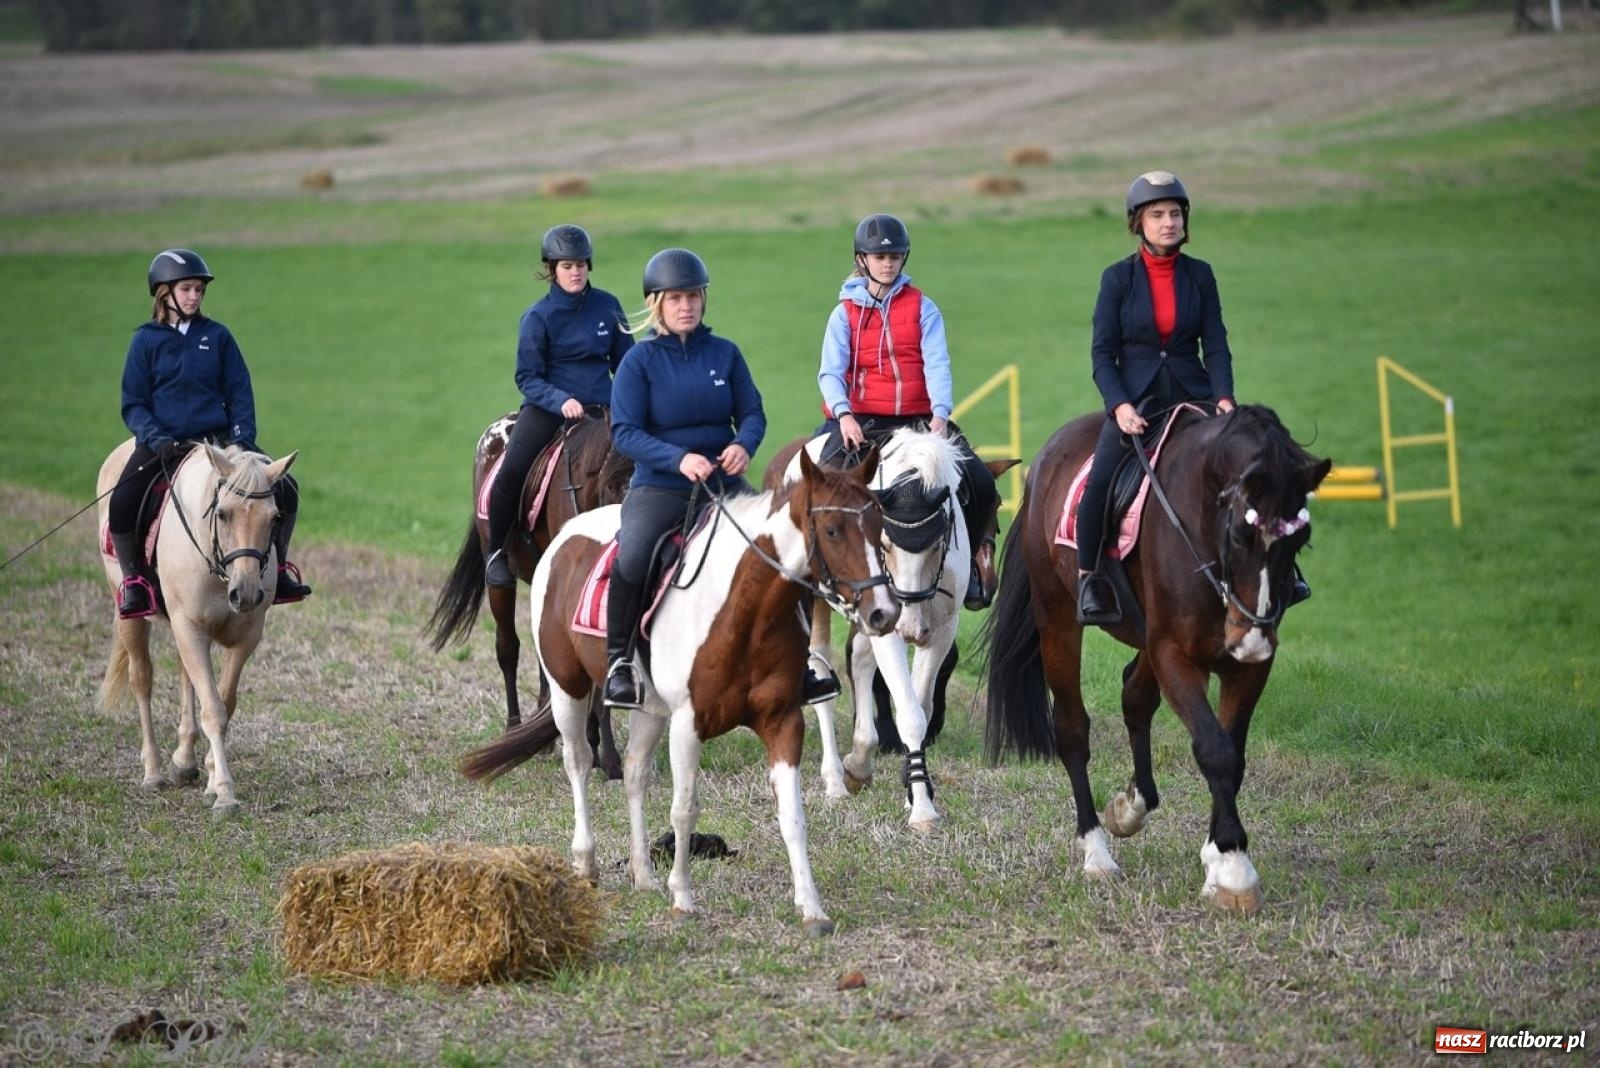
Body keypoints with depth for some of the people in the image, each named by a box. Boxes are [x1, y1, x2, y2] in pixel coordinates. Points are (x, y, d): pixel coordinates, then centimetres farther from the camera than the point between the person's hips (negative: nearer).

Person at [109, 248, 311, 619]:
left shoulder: (217, 337, 7)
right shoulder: (146, 341, 2)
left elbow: (239, 394, 8)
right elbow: (133, 404, 2)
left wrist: (243, 440, -8)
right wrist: (155, 439, -16)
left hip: (217, 440, 2)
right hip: (162, 444, -2)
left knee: (284, 488, -14)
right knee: (121, 503, -28)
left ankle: (278, 570, 2)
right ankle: (133, 581, -9)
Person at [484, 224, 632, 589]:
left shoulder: (607, 306, 5)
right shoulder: (538, 317, -4)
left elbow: (625, 363, 13)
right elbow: (528, 377, -4)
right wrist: (561, 401, -21)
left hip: (601, 406, 3)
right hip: (548, 406, -3)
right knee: (512, 470, -24)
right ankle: (496, 552, -6)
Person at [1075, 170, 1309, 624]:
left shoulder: (1199, 275, 6)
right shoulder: (1118, 277, 1)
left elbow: (1215, 345, 4)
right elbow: (1102, 352, -1)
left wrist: (1224, 398, -13)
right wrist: (1120, 406, -16)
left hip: (1192, 395, 2)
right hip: (1135, 399, -2)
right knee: (1100, 480, -24)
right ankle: (1089, 578, -8)